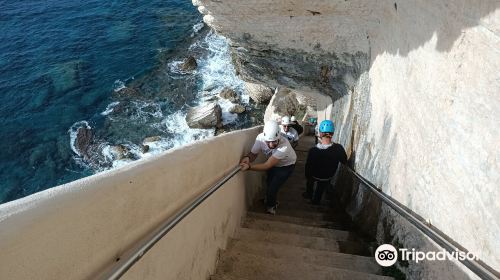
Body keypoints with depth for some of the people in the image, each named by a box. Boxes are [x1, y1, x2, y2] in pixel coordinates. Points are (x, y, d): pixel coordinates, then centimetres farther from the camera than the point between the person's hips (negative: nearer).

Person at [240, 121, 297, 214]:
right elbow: (253, 154, -19)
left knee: (273, 187, -6)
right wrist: (247, 158, -43)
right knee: (269, 182, 22)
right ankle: (271, 201, 53)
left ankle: (270, 206, 26)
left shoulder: (284, 146, -44)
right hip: (273, 163, 5)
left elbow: (267, 166, -43)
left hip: (286, 165, -4)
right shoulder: (260, 138, -33)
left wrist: (249, 166, -56)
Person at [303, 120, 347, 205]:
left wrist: (307, 176, 2)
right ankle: (316, 201, 54)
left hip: (314, 176, -1)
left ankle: (309, 194, 49)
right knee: (321, 188, 34)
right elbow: (344, 161, -10)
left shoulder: (313, 150, -34)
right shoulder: (338, 148, -31)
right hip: (328, 177, 2)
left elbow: (308, 166, -18)